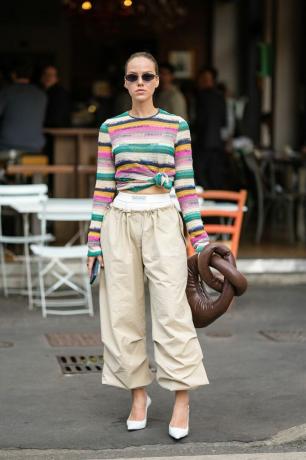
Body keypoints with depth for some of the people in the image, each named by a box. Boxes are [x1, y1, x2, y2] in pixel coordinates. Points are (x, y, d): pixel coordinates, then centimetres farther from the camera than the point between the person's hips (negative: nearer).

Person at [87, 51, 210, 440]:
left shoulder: (176, 125, 5)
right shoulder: (110, 128, 8)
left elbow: (186, 185, 4)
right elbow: (103, 187, 7)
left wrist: (199, 237, 0)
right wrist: (94, 241, 4)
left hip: (163, 221, -2)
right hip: (120, 221, 2)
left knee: (171, 309, -7)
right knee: (123, 311, 4)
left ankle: (182, 398, 0)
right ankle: (138, 393, 16)